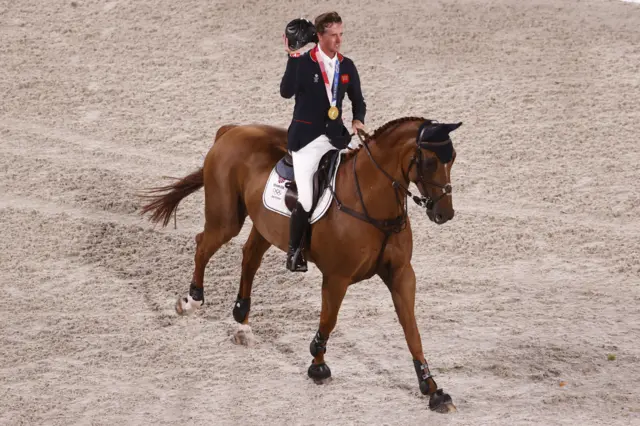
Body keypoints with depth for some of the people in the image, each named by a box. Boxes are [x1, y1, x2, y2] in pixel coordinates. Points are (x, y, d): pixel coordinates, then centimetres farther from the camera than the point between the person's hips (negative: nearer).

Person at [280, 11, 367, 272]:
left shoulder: (347, 66, 7)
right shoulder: (303, 63, -7)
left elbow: (357, 99, 17)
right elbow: (286, 92, -20)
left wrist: (358, 120, -3)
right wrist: (293, 58, -24)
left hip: (336, 137, 5)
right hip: (307, 139, -4)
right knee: (305, 201, -9)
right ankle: (294, 251, 9)